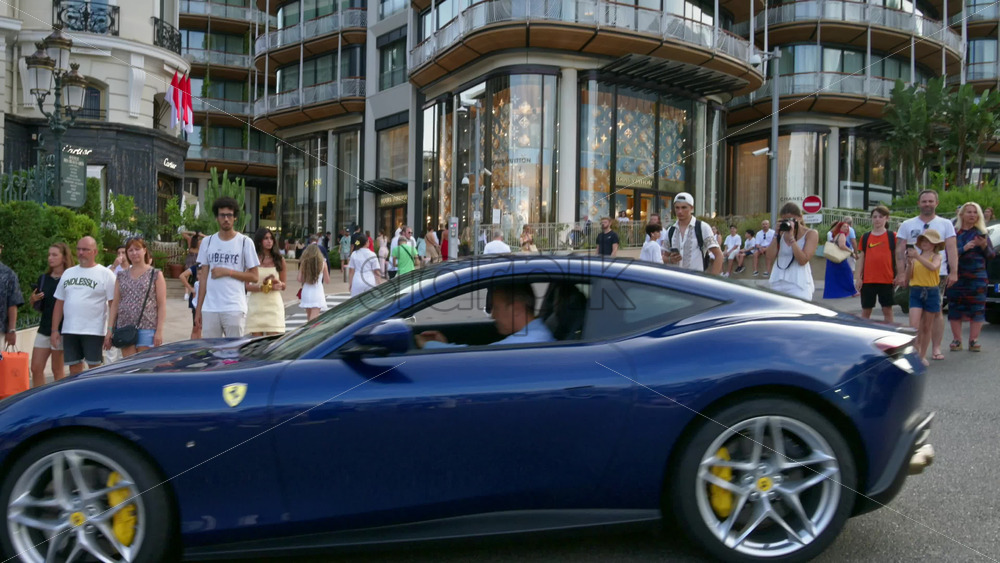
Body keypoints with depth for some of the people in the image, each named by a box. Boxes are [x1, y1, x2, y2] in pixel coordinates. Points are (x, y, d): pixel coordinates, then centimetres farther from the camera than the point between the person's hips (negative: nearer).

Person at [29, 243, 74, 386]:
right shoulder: (44, 279, 11)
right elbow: (39, 307, 17)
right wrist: (32, 300, -3)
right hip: (44, 329, 6)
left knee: (57, 369, 2)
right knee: (36, 368, 5)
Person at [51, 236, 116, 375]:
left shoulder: (105, 274, -1)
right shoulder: (68, 273, 15)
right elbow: (59, 303, 16)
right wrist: (55, 330, 10)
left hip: (94, 331, -5)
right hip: (69, 331, 5)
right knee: (74, 369, 9)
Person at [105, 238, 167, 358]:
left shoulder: (156, 274, 4)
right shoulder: (122, 276, 15)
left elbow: (162, 304, -2)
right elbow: (115, 304, 14)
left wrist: (159, 331, -10)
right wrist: (110, 329, 6)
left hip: (147, 329, -3)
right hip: (124, 328, 4)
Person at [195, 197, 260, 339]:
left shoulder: (245, 242, 1)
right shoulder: (207, 242, 11)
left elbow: (254, 276, 0)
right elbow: (203, 277, 13)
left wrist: (227, 272, -11)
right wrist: (198, 309, 10)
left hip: (235, 309, -3)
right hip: (209, 309, 3)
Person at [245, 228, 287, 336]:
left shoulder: (279, 260, 10)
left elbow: (284, 286, 13)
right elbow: (246, 285, -1)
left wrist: (278, 284, -11)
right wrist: (262, 287, -18)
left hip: (274, 304, 1)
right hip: (256, 304, -1)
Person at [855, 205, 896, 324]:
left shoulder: (892, 236, 3)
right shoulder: (865, 238, 8)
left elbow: (897, 257, 5)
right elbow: (861, 259, 9)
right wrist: (858, 278, 3)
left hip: (887, 280, -2)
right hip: (868, 280, 2)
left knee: (887, 309, 5)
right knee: (866, 310, 7)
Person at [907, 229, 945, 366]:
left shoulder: (936, 256, -1)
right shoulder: (916, 255, 6)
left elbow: (933, 267, -25)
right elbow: (909, 276, 2)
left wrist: (917, 257, -33)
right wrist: (909, 262, -13)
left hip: (931, 292, -1)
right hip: (916, 291, 1)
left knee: (927, 326, 9)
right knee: (914, 325, -12)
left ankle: (923, 355, 19)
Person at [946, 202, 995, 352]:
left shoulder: (982, 233, 11)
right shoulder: (954, 233, 5)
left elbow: (992, 256, 10)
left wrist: (984, 246, -9)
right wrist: (964, 249, -17)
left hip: (978, 277, 1)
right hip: (957, 277, -1)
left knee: (977, 309, -1)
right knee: (956, 308, 0)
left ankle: (974, 340, 7)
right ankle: (956, 340, 8)